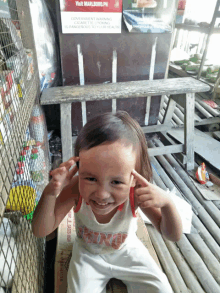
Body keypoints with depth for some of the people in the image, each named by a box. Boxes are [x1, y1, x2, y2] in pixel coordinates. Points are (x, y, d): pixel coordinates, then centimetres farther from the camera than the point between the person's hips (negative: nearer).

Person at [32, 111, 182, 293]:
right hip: (88, 254, 0)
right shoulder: (76, 189, -33)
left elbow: (174, 236, -22)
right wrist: (50, 194, -46)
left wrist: (167, 203, -43)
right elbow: (41, 231, -27)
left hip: (127, 250, 1)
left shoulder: (136, 193, -32)